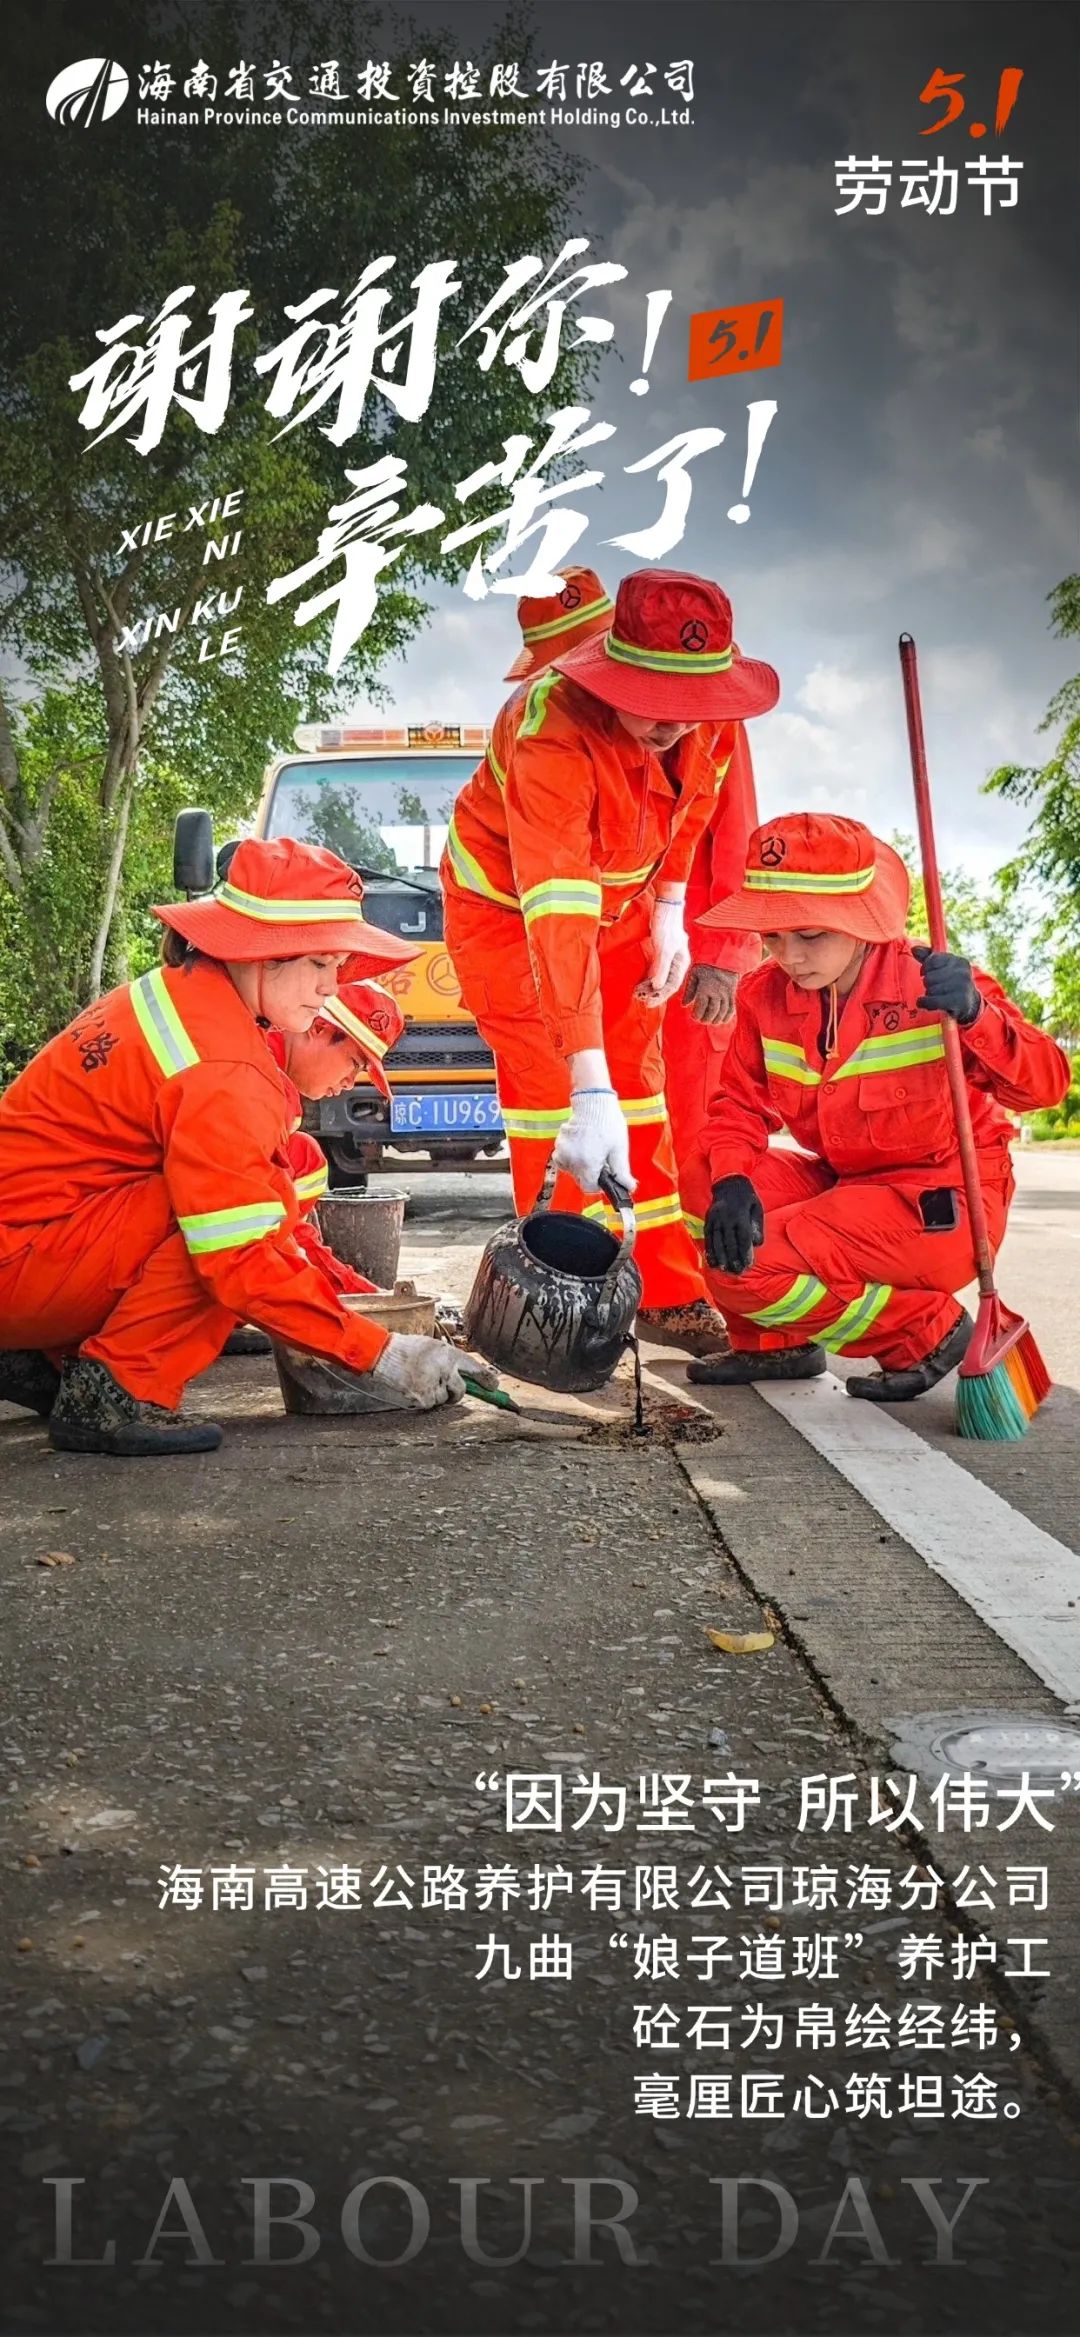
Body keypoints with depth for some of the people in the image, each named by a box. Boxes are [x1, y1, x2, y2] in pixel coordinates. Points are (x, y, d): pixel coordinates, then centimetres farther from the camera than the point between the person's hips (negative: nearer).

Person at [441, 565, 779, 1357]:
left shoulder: (706, 717, -23)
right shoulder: (554, 733, -42)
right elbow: (557, 917, -51)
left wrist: (670, 908, -2)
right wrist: (589, 1091, -57)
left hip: (622, 900, 6)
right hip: (507, 903, -5)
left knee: (639, 1083, 5)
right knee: (548, 1093, -14)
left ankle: (668, 1295, 11)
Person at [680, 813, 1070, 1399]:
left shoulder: (930, 984, -18)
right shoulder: (766, 995, -4)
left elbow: (1047, 1082, -23)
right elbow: (741, 1102, -1)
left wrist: (976, 1015, -42)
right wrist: (731, 1181, -22)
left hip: (944, 1211, -6)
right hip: (842, 1181, 7)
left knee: (746, 1266, -22)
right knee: (707, 1181, -12)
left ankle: (928, 1332, -2)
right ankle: (774, 1342, 10)